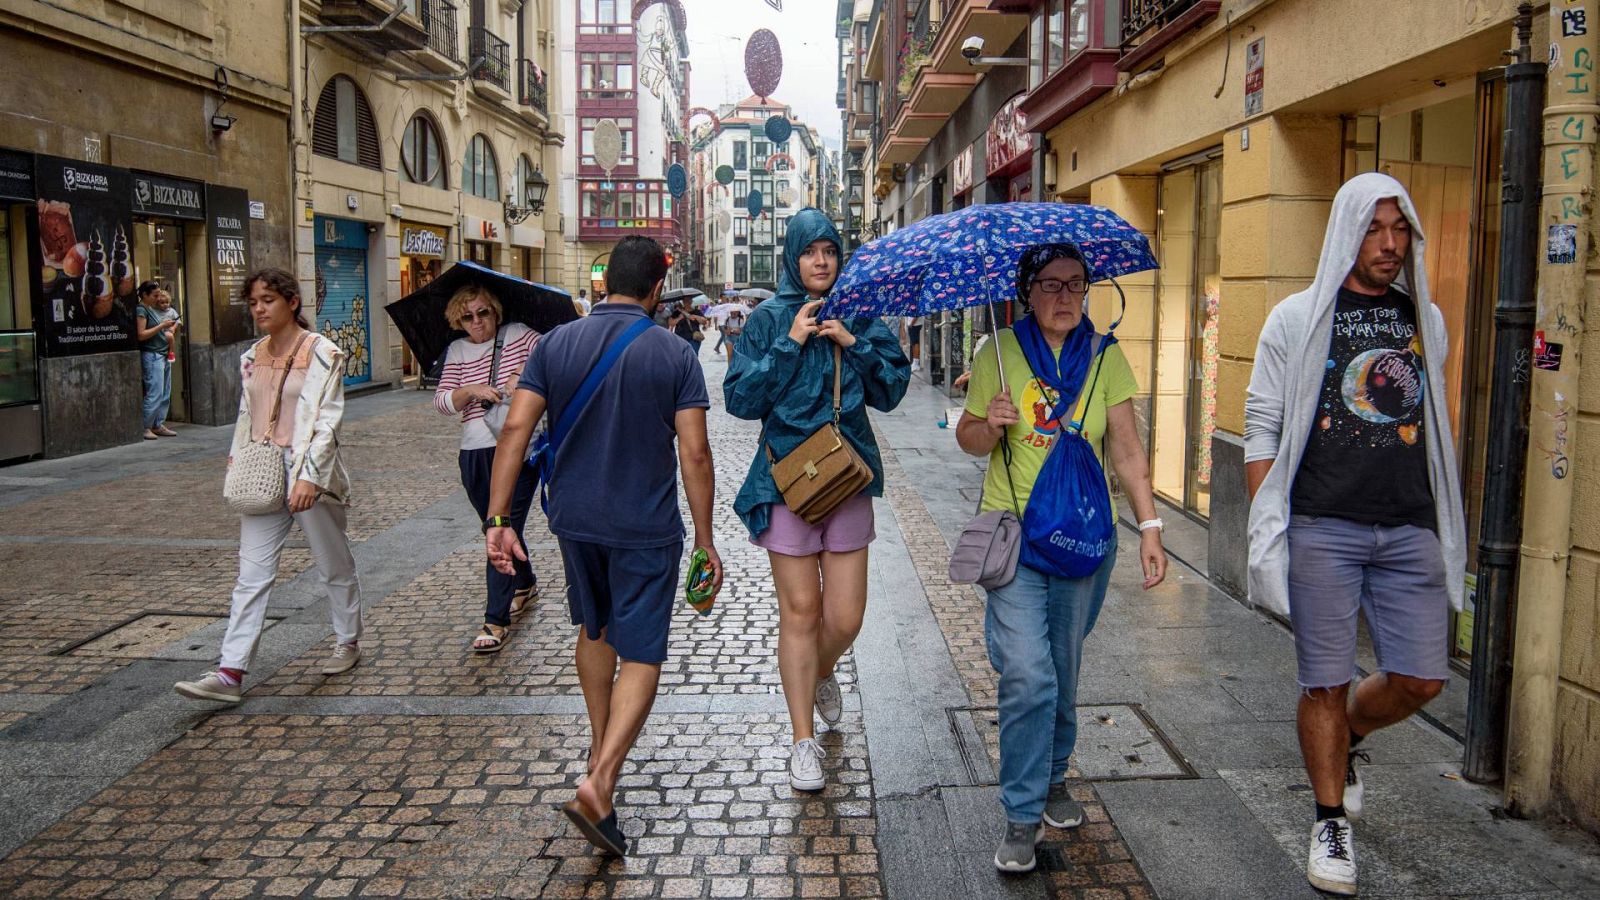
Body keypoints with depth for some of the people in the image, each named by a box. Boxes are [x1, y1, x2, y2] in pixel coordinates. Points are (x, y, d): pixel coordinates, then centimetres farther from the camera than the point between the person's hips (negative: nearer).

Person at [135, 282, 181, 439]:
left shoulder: (151, 309, 18)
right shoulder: (141, 310, -8)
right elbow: (141, 335, -16)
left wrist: (170, 330, 9)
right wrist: (162, 326, -15)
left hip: (163, 355, 9)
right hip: (151, 355, -9)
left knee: (165, 394, 8)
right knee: (155, 394, -11)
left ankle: (159, 425, 12)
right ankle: (145, 428, -5)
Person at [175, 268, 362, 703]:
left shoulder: (321, 353, -9)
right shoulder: (252, 357, 11)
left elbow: (327, 421, -15)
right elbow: (246, 416, 18)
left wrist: (309, 477, -22)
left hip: (309, 475, -5)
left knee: (334, 566, 11)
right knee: (251, 574, 1)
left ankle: (348, 641, 31)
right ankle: (231, 672, -1)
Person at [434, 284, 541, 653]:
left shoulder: (519, 335, 3)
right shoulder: (457, 351, 11)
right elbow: (441, 401, 3)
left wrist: (524, 373, -21)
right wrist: (470, 391, -15)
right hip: (475, 454, 5)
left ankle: (496, 619, -5)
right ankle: (525, 585, 43)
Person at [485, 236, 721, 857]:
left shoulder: (556, 344, 0)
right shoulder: (675, 354, -8)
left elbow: (515, 429, -8)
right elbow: (695, 453, -11)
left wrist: (497, 517, -6)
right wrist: (705, 542, -4)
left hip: (575, 520, 4)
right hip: (646, 527, -4)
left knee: (595, 630, 25)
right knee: (641, 655, 3)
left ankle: (600, 744, 40)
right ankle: (600, 782, -11)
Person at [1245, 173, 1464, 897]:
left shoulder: (1425, 319, 13)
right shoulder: (1297, 319, -1)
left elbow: (1433, 424, 19)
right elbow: (1262, 429, -2)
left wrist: (1445, 521, 16)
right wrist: (1266, 526, -6)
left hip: (1410, 530, 4)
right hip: (1323, 529, -4)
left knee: (1420, 680, 3)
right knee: (1326, 682, 3)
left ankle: (1348, 740, 35)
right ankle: (1331, 825, 20)